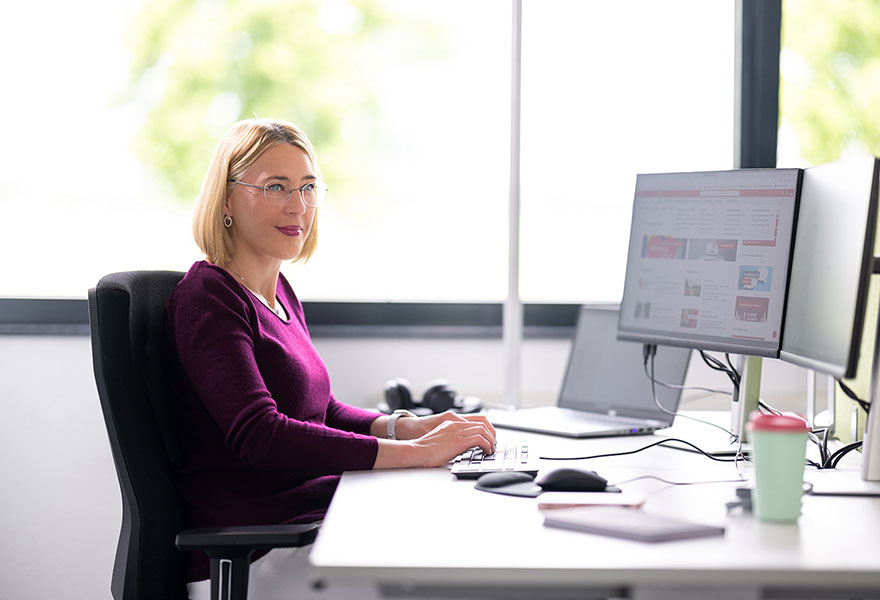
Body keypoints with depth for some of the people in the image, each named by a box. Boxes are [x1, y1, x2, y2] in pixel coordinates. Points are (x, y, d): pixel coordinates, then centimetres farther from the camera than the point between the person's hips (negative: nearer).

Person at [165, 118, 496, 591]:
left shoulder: (278, 290, 16)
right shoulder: (205, 299, -12)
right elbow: (259, 436, -24)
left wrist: (403, 427, 2)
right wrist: (415, 452, -24)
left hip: (315, 512, 8)